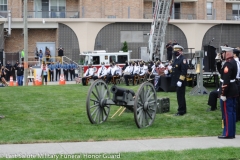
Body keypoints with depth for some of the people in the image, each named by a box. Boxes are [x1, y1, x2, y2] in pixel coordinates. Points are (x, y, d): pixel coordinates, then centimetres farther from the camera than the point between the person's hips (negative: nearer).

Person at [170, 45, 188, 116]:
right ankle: (183, 109, 23)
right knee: (180, 96, 15)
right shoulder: (176, 59, 15)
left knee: (180, 96, -6)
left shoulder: (183, 59, -14)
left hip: (180, 81, -9)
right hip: (176, 81, 9)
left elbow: (184, 71, -20)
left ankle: (181, 111, -2)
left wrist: (180, 80, -23)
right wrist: (170, 69, 9)